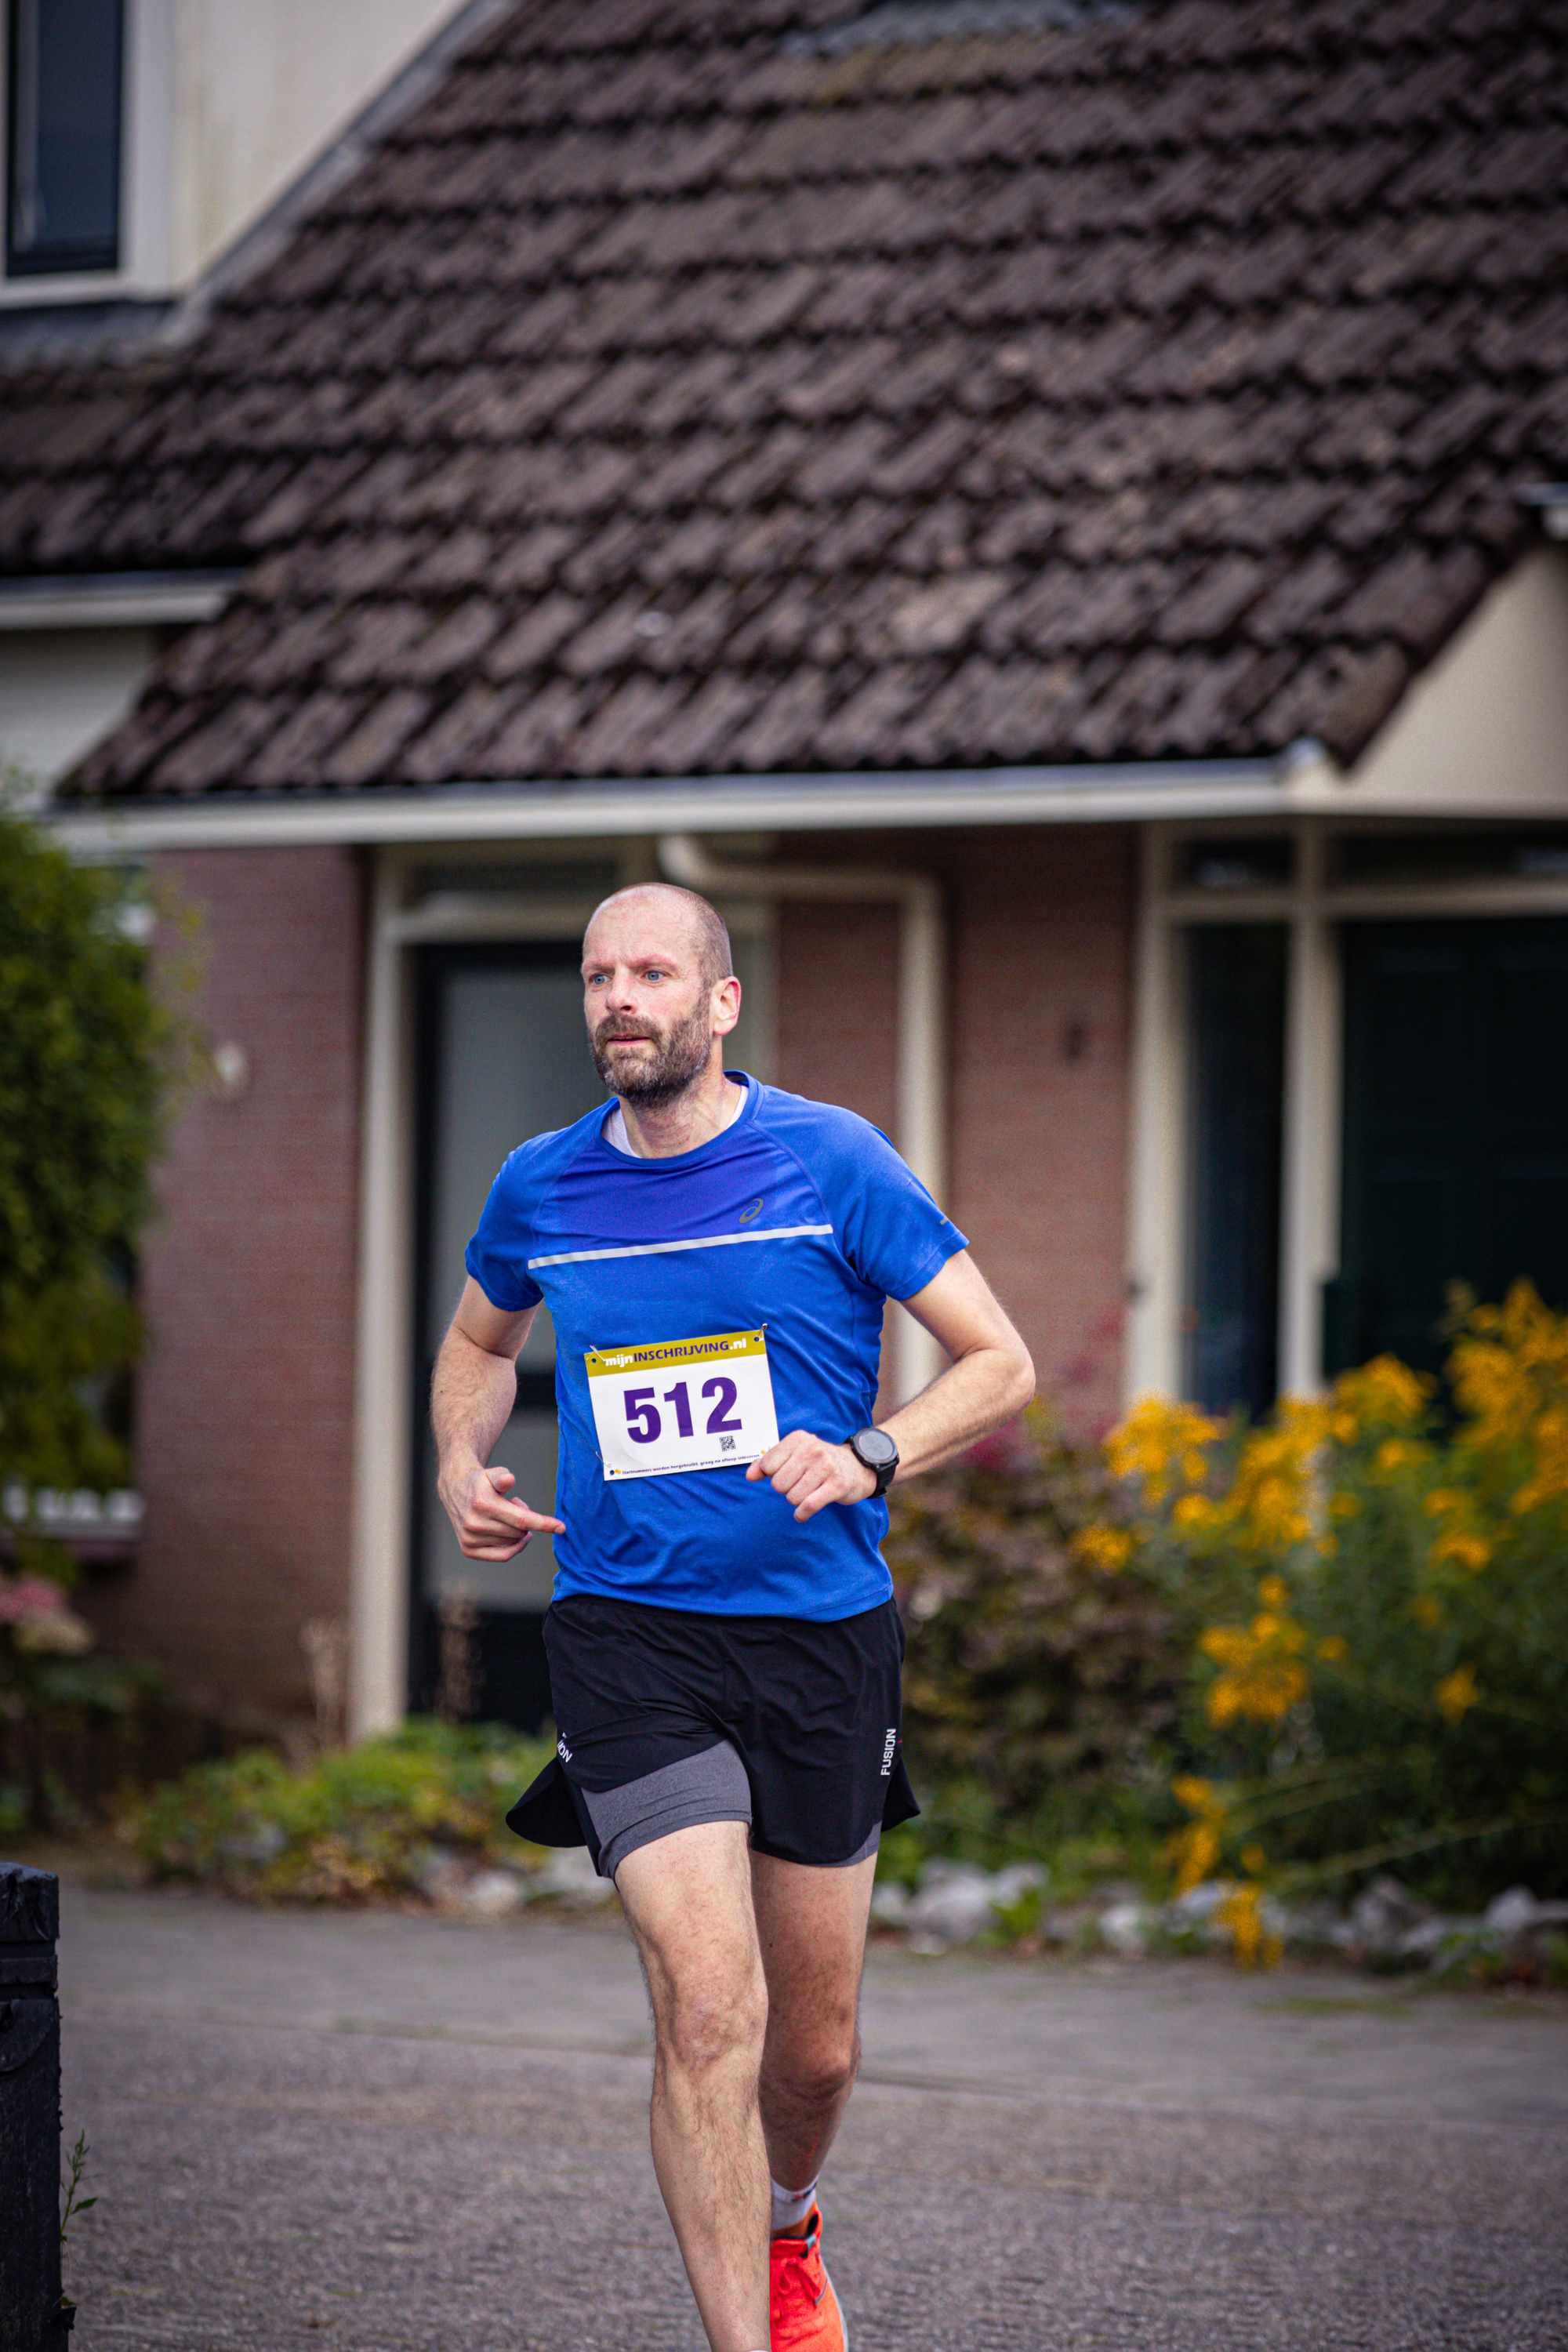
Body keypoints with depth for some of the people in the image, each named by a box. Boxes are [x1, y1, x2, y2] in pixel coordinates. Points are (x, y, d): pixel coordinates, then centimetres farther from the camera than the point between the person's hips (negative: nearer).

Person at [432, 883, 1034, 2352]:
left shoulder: (832, 1162, -4)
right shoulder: (540, 1188, 4)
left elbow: (1001, 1365, 0)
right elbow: (480, 1338, 26)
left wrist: (866, 1457, -17)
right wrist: (462, 1470, 6)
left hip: (822, 1634, 0)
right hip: (627, 1635, 0)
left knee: (814, 2047, 11)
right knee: (708, 2008, -18)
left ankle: (784, 2228, 44)